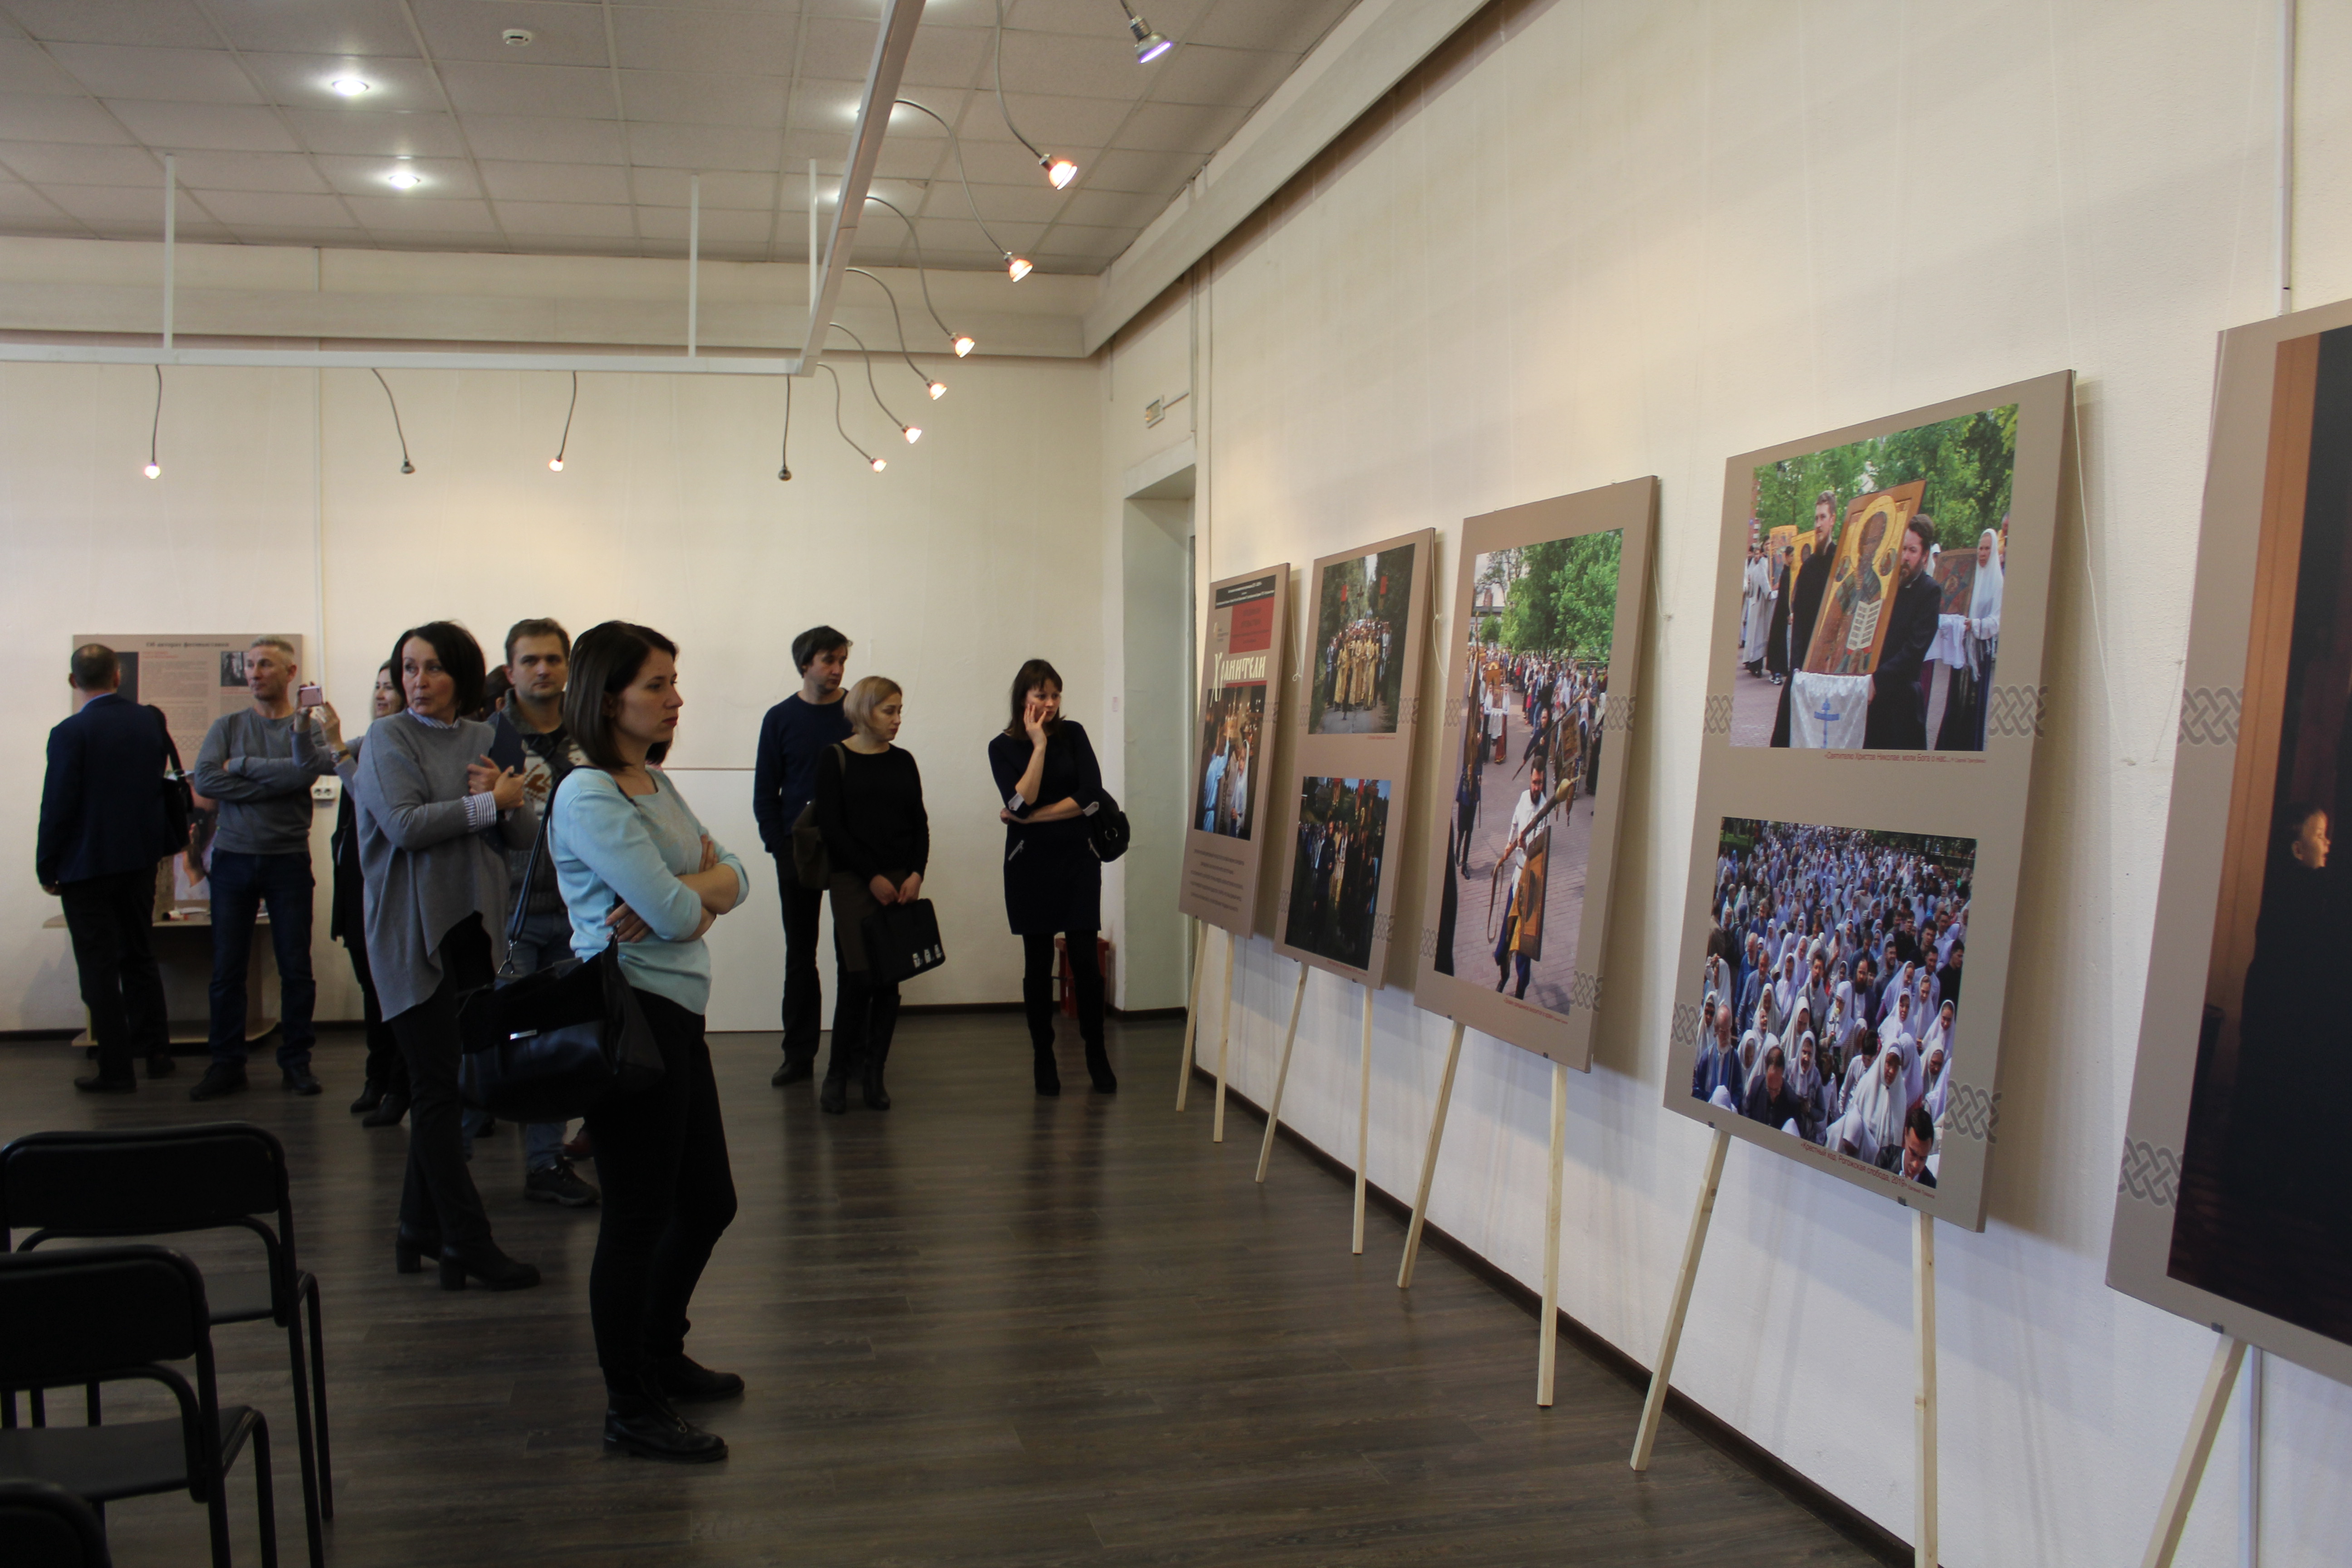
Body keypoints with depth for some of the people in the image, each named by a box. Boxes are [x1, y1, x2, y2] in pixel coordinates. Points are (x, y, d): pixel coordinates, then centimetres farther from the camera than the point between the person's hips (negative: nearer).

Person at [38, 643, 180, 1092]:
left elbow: (57, 806, -13)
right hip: (141, 861, 5)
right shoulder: (151, 722, 0)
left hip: (87, 867, -5)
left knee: (99, 970, 2)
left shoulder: (70, 733, -15)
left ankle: (116, 1071, 5)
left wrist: (47, 869, -4)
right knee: (140, 958, 18)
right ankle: (155, 1052, 24)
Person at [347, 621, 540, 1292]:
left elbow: (527, 831, 7)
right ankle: (466, 1241, 1)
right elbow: (405, 824, -16)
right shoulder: (389, 738, -2)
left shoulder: (487, 739, 12)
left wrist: (508, 803, -14)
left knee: (443, 1085, 10)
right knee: (437, 1087, -3)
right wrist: (489, 803, -10)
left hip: (474, 926, 5)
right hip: (414, 930, -5)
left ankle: (421, 1230, 21)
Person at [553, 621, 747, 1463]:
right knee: (638, 1217, 2)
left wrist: (684, 893, -12)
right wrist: (699, 891, 1)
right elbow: (675, 912, -22)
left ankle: (662, 1357, 38)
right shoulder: (589, 796, -15)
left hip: (677, 1015, 10)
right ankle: (630, 1409, 17)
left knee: (708, 1203, 18)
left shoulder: (657, 784, 14)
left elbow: (735, 878, 8)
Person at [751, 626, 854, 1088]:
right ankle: (799, 1054, 11)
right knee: (800, 953, 6)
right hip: (798, 847, 1)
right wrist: (779, 847, -5)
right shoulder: (780, 719, 4)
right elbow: (765, 791, 5)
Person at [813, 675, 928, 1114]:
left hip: (902, 882, 4)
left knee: (889, 981, 2)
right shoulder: (836, 759, -1)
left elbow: (920, 822, 11)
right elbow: (831, 826, -6)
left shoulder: (903, 761, 11)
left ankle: (873, 1075, 11)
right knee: (858, 977, -9)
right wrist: (872, 877, -9)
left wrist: (916, 873, -4)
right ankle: (837, 1074, 5)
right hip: (854, 882, -4)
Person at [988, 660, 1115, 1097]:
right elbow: (1020, 802, -15)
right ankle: (1043, 1058, 17)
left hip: (1078, 861, 0)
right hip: (1030, 865, 0)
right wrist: (1039, 745, -13)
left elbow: (1091, 795, -7)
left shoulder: (1073, 734, 3)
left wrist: (1031, 817, -9)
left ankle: (1096, 1054, 11)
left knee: (1084, 960, -3)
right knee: (1038, 964, 5)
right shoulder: (1003, 748, 0)